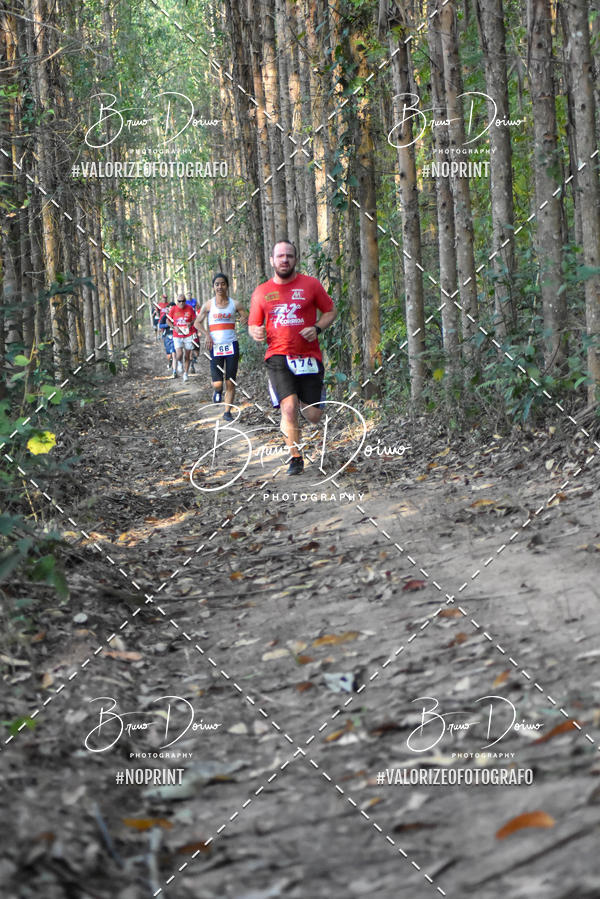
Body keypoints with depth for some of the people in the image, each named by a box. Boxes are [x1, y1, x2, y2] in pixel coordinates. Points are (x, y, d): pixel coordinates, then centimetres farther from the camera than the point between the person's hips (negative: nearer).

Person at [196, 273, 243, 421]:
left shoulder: (234, 304, 4)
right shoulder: (209, 305, 2)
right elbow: (197, 323, 7)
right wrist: (207, 335, -8)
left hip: (231, 346, 1)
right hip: (216, 347, -1)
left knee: (230, 383, 1)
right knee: (217, 383, -8)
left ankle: (227, 412, 12)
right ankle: (218, 391, 27)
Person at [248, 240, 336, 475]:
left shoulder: (311, 284, 4)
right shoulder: (261, 292, 8)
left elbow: (330, 311, 11)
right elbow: (253, 325, 15)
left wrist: (317, 328, -8)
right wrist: (256, 333, -10)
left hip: (309, 356, 0)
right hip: (278, 357, 0)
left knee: (313, 416, -2)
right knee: (288, 407, -16)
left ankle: (304, 401, 36)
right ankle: (295, 458, -2)